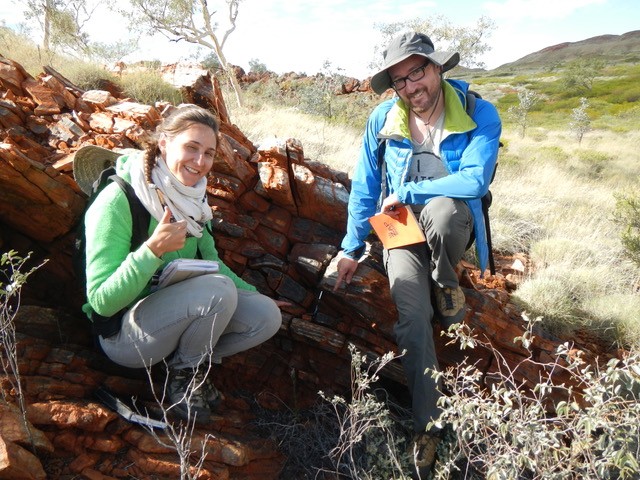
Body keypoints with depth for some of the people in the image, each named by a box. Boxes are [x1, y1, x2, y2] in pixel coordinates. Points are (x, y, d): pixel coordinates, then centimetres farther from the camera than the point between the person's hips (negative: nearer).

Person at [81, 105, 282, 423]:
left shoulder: (192, 194, 1)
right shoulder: (117, 200, -21)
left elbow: (209, 261, 14)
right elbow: (101, 302, -22)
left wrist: (254, 295, 6)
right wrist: (153, 249, -36)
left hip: (181, 312, 7)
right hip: (123, 334, -6)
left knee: (268, 316, -12)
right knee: (218, 288, -31)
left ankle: (191, 361, 6)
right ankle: (182, 374, -5)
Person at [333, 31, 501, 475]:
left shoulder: (481, 115, -14)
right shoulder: (383, 119, -6)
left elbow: (474, 181, -26)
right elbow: (365, 188, 2)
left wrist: (406, 193, -21)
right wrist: (352, 248, 3)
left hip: (451, 226, -1)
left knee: (439, 208, -38)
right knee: (413, 319, -18)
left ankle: (447, 282, -5)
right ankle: (428, 425, -1)